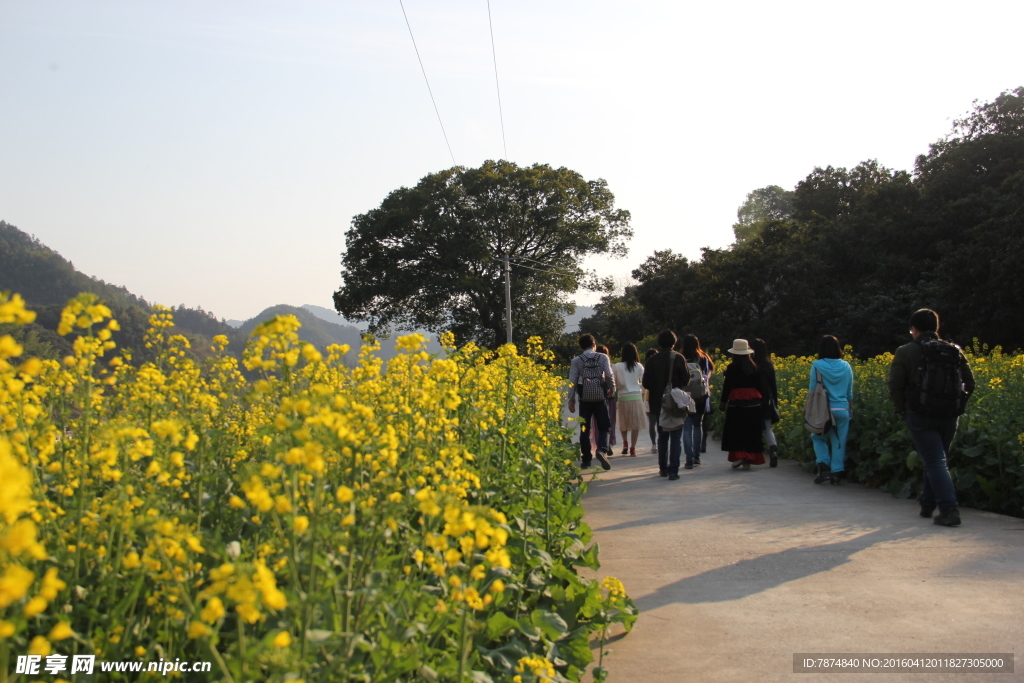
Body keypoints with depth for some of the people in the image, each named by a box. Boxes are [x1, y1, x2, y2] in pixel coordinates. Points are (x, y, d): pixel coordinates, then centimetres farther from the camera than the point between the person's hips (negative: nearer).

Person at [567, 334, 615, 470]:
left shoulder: (576, 360, 2)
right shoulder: (602, 358, 1)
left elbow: (572, 381, -1)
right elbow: (609, 375, -6)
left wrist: (571, 399, 5)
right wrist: (612, 389, 12)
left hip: (584, 399, 1)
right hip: (600, 398, -1)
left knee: (584, 429, 9)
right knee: (603, 427, 6)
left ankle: (586, 459, 11)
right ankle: (602, 450, -19)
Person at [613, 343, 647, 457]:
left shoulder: (617, 367, -4)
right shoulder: (639, 367, 0)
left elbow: (614, 382, -6)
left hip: (623, 397, 0)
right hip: (636, 396, 0)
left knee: (623, 422, 19)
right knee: (636, 423, 5)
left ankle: (625, 443, 6)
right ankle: (632, 448, 3)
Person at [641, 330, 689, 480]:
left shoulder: (652, 361, -4)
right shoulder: (679, 359, -9)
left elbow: (646, 383, -5)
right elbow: (686, 379, -9)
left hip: (659, 404, 2)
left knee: (662, 437, 16)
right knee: (675, 437, 2)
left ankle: (663, 468, 18)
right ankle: (673, 470, -4)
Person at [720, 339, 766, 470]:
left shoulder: (732, 367, -7)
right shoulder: (754, 367, 4)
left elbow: (727, 386, -6)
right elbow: (760, 385, 7)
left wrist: (723, 401, 2)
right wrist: (761, 399, 16)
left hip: (736, 402, -4)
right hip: (753, 402, 4)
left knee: (735, 430, 4)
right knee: (751, 431, 9)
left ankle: (738, 455, -10)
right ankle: (749, 459, 10)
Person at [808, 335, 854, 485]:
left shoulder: (817, 366, -6)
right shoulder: (846, 366, 4)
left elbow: (812, 390, -4)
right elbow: (850, 392, 11)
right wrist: (850, 409, 21)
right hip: (842, 409, 2)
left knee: (818, 437, 16)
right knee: (839, 442, 8)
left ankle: (823, 466, 2)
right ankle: (837, 472, 8)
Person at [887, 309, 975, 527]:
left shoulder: (905, 353, -3)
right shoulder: (954, 351, 7)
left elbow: (895, 386, -7)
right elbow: (969, 383, 6)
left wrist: (903, 410, 5)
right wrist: (957, 407, 14)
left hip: (920, 417, -4)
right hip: (949, 417, 4)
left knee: (935, 462, -4)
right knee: (936, 460, 19)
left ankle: (949, 509, -15)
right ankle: (927, 504, 28)